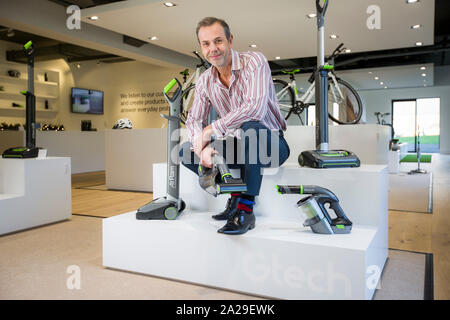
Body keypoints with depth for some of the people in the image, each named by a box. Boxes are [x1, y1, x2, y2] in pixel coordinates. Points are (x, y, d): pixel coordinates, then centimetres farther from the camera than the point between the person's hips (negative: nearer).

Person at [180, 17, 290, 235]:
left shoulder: (254, 61, -16)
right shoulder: (205, 81, 3)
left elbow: (255, 108, -31)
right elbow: (193, 119, 2)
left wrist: (211, 130, -27)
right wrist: (202, 147, -21)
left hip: (270, 143, -6)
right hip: (238, 147, 6)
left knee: (250, 129, -39)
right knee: (186, 151, -9)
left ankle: (246, 210, -30)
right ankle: (235, 193, -1)